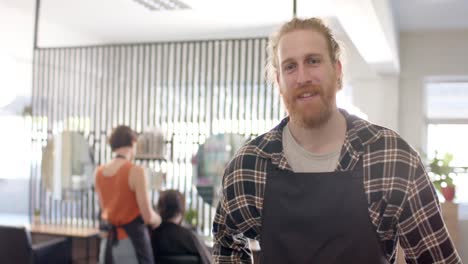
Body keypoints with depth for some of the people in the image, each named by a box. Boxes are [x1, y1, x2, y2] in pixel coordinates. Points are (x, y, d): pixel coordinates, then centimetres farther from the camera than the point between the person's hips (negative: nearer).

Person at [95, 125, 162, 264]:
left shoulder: (99, 172, 4)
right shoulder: (135, 171, -15)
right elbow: (147, 216, -14)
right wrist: (157, 219, 6)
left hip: (110, 239, 6)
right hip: (132, 239, -6)